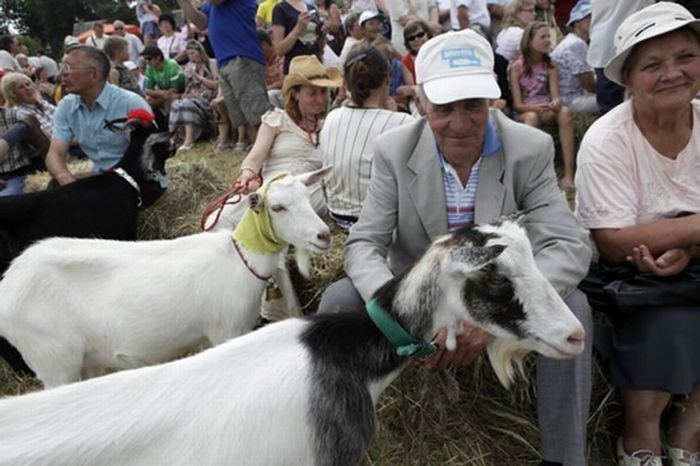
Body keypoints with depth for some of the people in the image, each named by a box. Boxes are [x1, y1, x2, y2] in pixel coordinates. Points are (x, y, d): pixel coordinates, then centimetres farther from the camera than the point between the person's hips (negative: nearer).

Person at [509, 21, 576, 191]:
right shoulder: (517, 67, -1)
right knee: (532, 117, -38)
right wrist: (535, 107, -26)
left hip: (548, 111, 2)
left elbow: (556, 97, -3)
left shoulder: (550, 65, 7)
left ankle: (569, 174, -40)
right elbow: (517, 104, -6)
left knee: (565, 111, -32)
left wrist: (556, 103, -29)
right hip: (525, 112, -2)